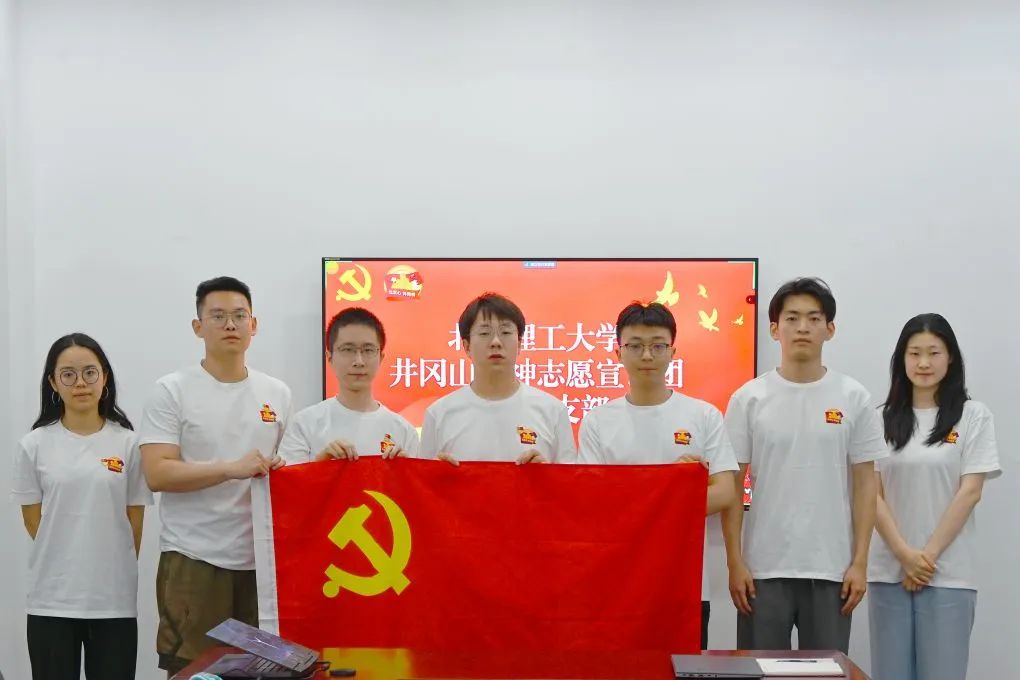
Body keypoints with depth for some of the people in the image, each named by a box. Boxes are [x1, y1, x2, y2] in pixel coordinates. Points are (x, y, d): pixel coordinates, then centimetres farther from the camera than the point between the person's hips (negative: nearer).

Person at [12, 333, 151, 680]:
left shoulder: (128, 443, 1)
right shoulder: (33, 445, 2)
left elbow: (134, 522, 4)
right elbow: (34, 522, 5)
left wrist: (110, 569, 4)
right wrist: (66, 565, 4)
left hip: (115, 598, 0)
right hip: (52, 599, 0)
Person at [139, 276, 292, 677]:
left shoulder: (277, 393, 10)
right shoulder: (172, 391, -3)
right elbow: (157, 474, -12)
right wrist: (232, 468, -22)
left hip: (262, 557, 4)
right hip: (193, 559, -4)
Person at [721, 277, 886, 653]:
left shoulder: (854, 398, 1)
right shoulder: (749, 398, -2)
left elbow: (865, 483, 2)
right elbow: (732, 485, -1)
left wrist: (860, 561, -3)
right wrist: (735, 562, -5)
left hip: (831, 569, 1)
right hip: (764, 568, 0)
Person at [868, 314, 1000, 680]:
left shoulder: (974, 416, 1)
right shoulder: (883, 418, 6)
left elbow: (969, 492, -5)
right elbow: (872, 493, 2)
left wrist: (929, 555, -9)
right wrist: (904, 554, -8)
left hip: (948, 572, -2)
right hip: (889, 570, 2)